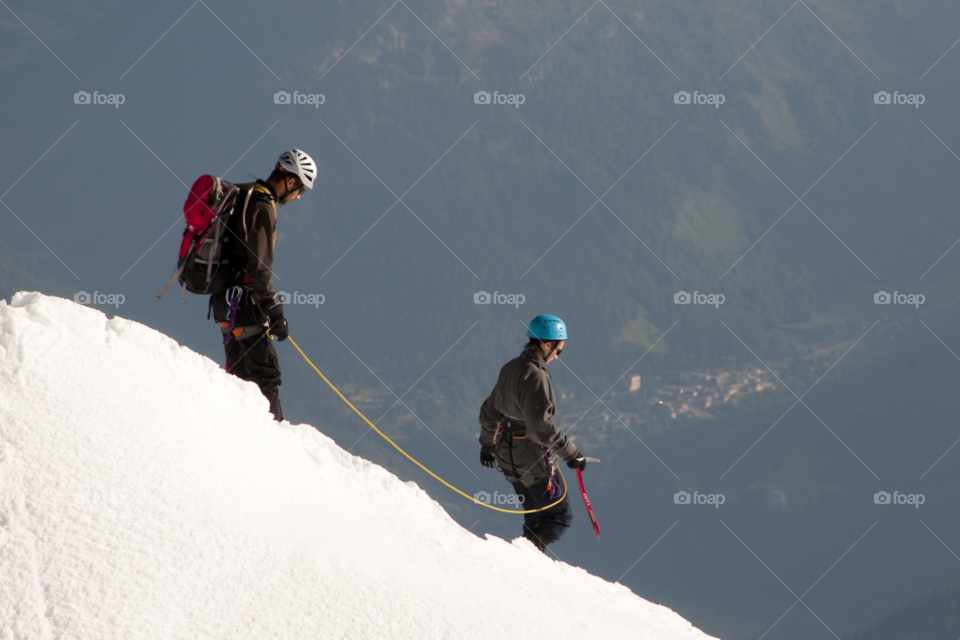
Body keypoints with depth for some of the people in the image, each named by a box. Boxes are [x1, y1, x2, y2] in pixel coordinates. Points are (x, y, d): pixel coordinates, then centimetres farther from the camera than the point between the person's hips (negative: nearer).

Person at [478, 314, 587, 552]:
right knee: (559, 517, 0)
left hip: (507, 456, 9)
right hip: (534, 459, -9)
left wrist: (487, 444, 36)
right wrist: (570, 453, -20)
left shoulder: (510, 369, 8)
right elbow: (540, 426, -27)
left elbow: (490, 411, 21)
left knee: (537, 520, 19)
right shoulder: (535, 376, -21)